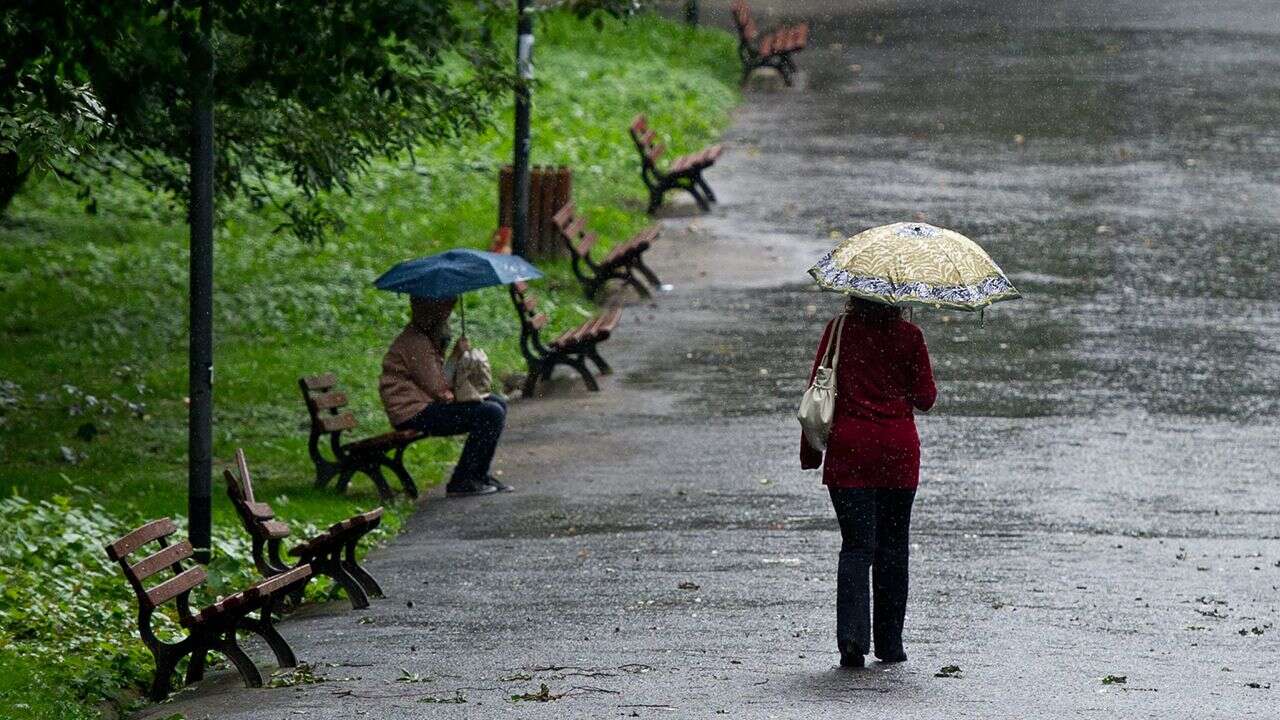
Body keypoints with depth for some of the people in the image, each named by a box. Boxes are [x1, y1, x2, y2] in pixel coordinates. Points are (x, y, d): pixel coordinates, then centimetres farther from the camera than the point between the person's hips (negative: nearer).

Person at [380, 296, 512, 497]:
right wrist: (456, 357, -11)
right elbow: (437, 388, -18)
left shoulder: (429, 336, 15)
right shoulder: (415, 342, -18)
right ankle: (460, 482, -13)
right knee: (491, 414, -20)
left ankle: (479, 474, 18)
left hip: (428, 403, 11)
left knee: (498, 404, 14)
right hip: (413, 412, -11)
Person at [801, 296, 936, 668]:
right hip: (898, 449, 0)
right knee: (892, 546, 11)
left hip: (848, 448, 0)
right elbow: (925, 397, 1)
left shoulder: (839, 330, -1)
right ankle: (890, 644, 15)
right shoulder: (909, 335, -2)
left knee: (857, 544, 0)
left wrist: (810, 450, 8)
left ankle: (851, 636, -19)